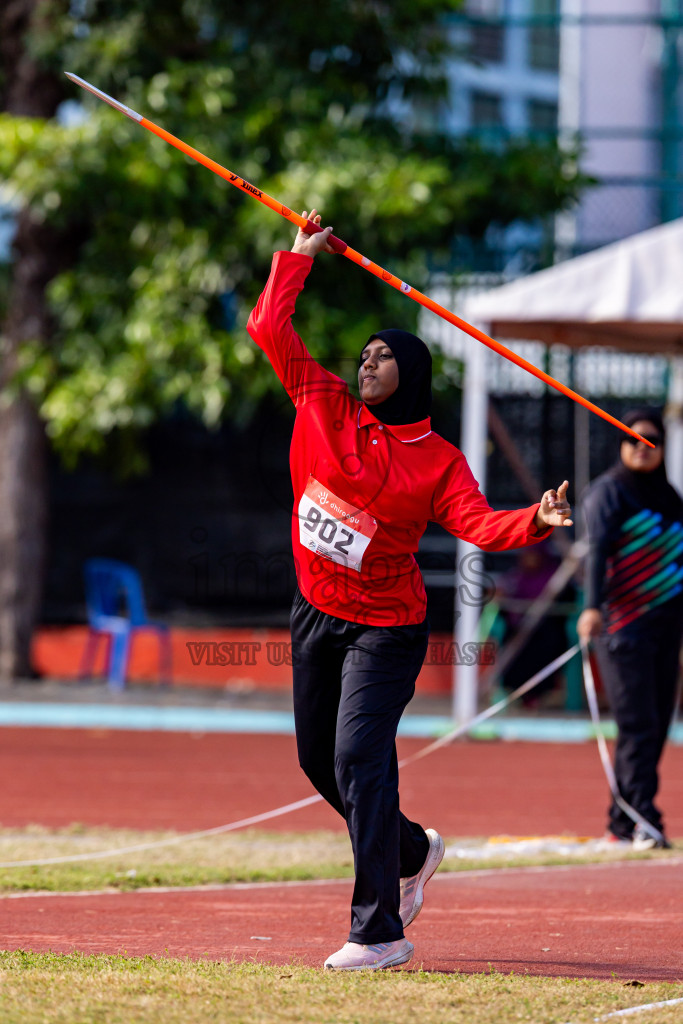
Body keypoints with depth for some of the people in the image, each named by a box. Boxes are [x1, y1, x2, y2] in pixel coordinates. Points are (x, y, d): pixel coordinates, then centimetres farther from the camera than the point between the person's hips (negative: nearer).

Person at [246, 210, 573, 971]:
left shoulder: (437, 460, -8)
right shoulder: (324, 407, 1)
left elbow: (478, 524, -21)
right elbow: (270, 328, 5)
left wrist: (534, 522, -38)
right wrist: (299, 255, 6)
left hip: (385, 629, -6)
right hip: (316, 615, 6)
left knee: (359, 760, -17)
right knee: (319, 759, 16)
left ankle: (379, 932, -17)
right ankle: (412, 852, 42)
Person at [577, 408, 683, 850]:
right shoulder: (609, 490, -2)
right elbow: (598, 548, -15)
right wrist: (593, 607, -28)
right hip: (625, 625, -7)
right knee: (638, 727, -12)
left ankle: (620, 825, 9)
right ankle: (644, 822, -15)